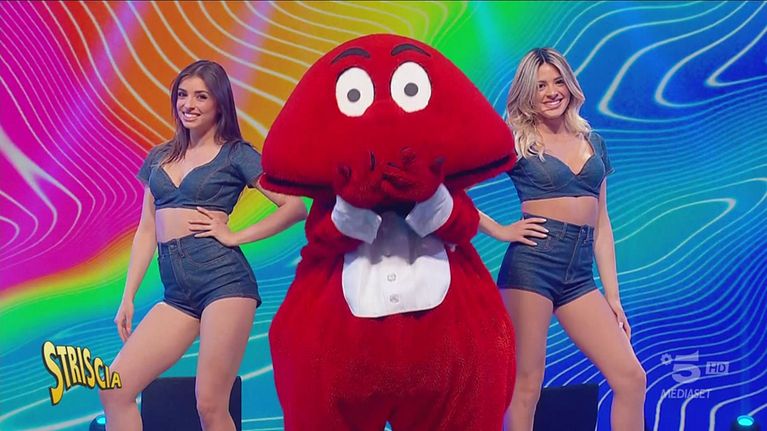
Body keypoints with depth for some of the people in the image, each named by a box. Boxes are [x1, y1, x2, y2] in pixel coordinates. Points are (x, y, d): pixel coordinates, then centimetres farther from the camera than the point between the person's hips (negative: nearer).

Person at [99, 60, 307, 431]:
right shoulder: (159, 157, 19)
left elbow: (295, 206, -4)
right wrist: (128, 297, 13)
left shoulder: (235, 154, 3)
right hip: (177, 294, 6)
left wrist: (235, 236, -7)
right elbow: (146, 230, 18)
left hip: (224, 280, -6)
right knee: (115, 389, -3)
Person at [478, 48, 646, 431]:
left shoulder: (593, 143, 16)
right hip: (531, 265, -5)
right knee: (526, 385, -1)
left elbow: (601, 224, 17)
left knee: (631, 379, 1)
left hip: (579, 275, 5)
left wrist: (612, 295, 13)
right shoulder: (515, 141, 1)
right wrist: (499, 230, -7)